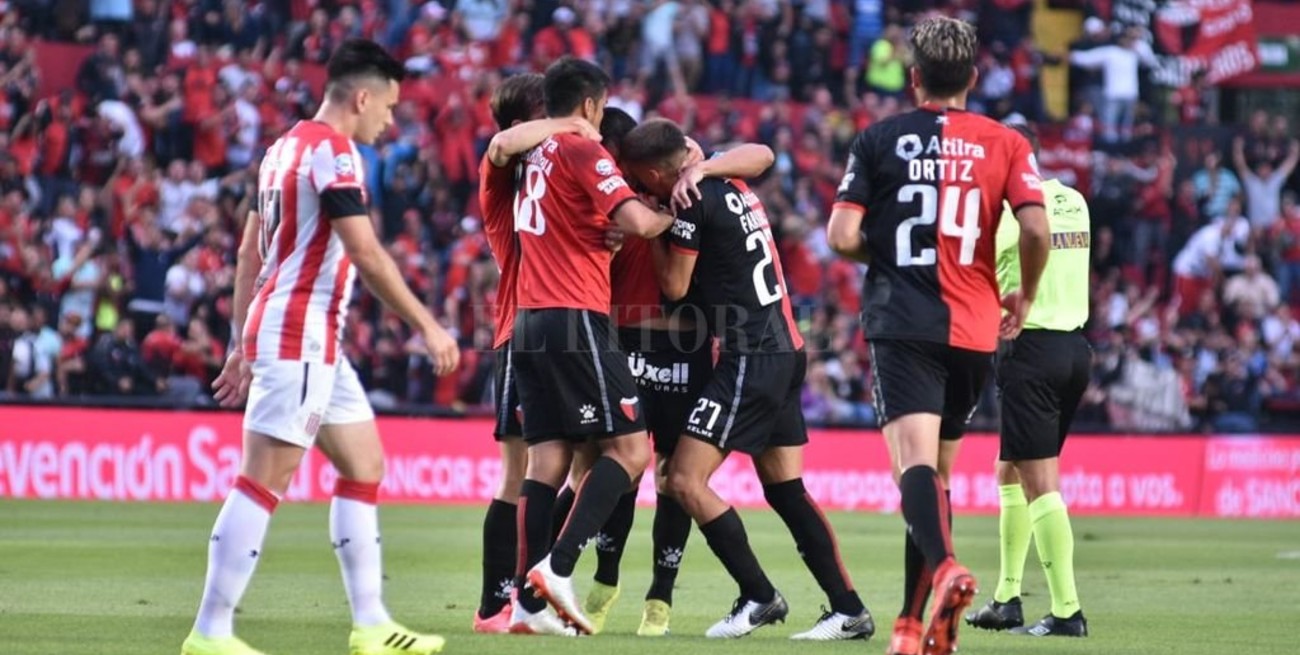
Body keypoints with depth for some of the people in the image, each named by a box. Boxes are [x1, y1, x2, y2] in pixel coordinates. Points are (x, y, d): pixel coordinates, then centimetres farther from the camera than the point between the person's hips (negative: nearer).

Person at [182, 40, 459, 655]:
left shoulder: (285, 147, 16)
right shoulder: (332, 150, -13)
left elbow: (250, 251, 19)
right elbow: (366, 254, -17)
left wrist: (242, 344, 21)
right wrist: (426, 326, -11)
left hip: (314, 341, 10)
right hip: (300, 334, -10)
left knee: (365, 466, 12)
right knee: (263, 482, -10)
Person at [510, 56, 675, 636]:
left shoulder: (531, 156, 15)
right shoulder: (582, 152, -7)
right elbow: (636, 221, -17)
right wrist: (673, 213, 3)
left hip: (529, 321, 8)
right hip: (575, 322, -8)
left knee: (546, 459, 5)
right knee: (629, 448, -6)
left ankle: (529, 601, -2)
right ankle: (557, 567, -18)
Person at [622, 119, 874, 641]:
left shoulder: (693, 202, -12)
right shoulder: (734, 187, 14)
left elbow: (675, 285, -6)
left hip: (752, 358, -10)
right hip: (785, 349, 10)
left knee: (686, 479, -8)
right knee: (785, 489, 12)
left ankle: (758, 596, -7)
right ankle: (849, 610, 10)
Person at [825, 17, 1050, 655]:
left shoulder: (879, 140, 3)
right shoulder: (1005, 144, 5)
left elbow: (841, 237, -3)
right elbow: (1035, 227, -7)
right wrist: (1025, 295, 11)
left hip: (901, 322, -3)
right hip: (974, 330, 3)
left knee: (916, 462, -15)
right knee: (937, 469, 15)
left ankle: (943, 566, -44)